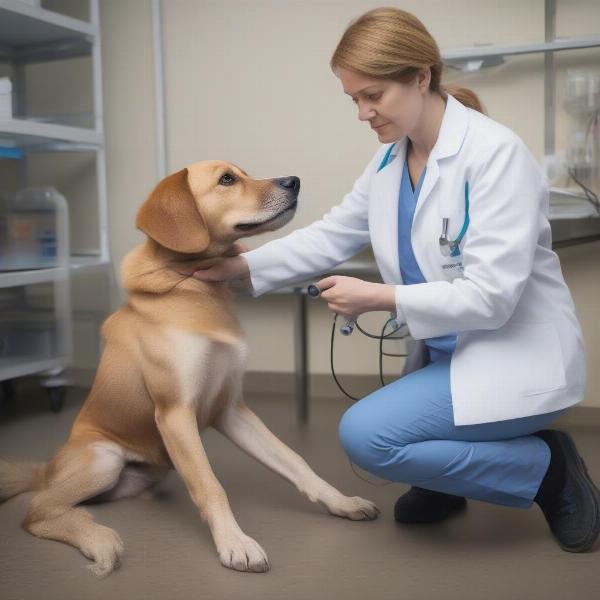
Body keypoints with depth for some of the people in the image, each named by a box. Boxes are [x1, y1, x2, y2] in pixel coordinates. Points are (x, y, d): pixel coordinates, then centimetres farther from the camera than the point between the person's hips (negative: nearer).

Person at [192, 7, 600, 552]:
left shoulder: (496, 153, -21)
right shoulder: (390, 161, 3)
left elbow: (492, 294, -26)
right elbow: (331, 235, 8)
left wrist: (379, 297, -22)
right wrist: (244, 267, -1)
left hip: (515, 357, -8)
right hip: (448, 349, 8)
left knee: (366, 433, -20)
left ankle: (546, 466, -6)